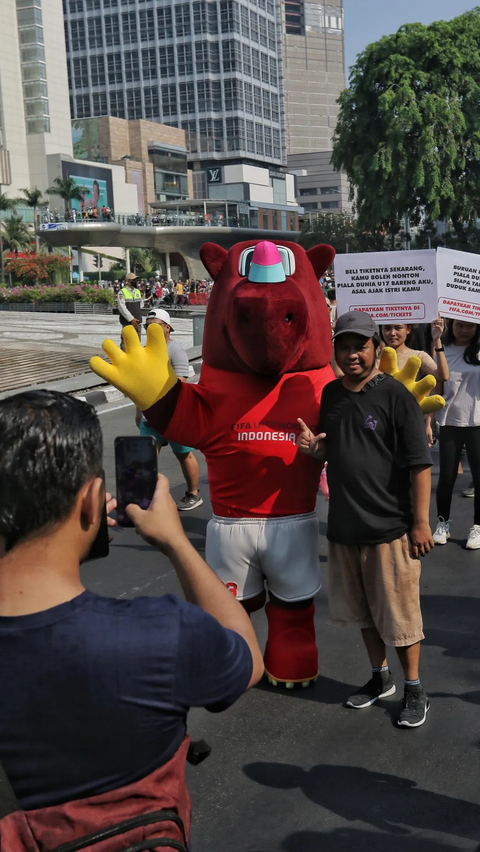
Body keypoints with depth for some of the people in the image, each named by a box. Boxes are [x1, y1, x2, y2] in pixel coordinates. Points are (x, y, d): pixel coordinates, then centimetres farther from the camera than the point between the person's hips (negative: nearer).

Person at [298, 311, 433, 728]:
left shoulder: (395, 395, -11)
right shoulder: (331, 394, 7)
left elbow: (420, 463, -13)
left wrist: (420, 522, -16)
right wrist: (313, 447, -4)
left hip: (389, 527, -6)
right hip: (344, 525, 6)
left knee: (398, 612, 4)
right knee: (363, 610, 19)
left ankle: (414, 689, 22)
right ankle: (380, 677, 37)